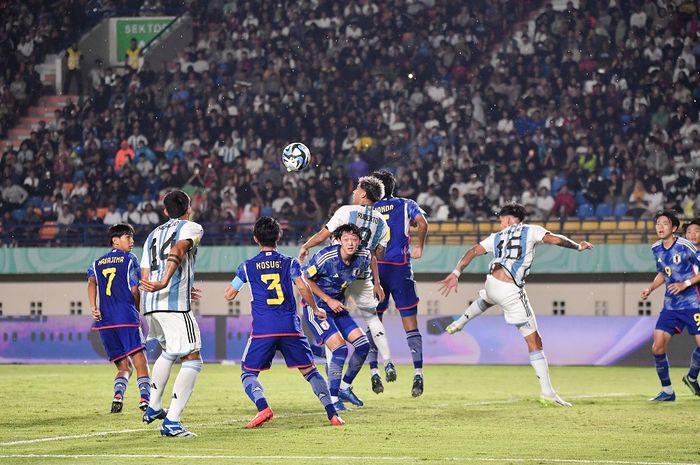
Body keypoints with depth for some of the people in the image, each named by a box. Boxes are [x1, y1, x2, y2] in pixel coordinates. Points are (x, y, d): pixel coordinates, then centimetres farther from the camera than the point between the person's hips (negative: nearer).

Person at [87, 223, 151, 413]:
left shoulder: (97, 263, 19)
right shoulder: (129, 259, 5)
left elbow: (91, 282, 1)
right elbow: (135, 291, 2)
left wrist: (93, 307, -7)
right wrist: (136, 312, 17)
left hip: (104, 320, 5)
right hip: (126, 318, -5)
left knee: (124, 365, 13)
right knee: (140, 361, -9)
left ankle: (118, 394, -11)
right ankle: (145, 397, -26)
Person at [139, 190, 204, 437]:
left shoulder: (153, 234, 24)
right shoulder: (192, 228, 5)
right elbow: (177, 251, -18)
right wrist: (165, 282, -32)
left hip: (150, 305, 7)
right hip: (175, 305, -7)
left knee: (169, 350, 32)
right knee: (192, 360, -5)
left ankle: (153, 407, 34)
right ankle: (171, 422, -15)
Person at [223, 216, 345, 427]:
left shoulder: (247, 267, 8)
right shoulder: (290, 263, 8)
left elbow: (228, 295, 12)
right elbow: (302, 286, -6)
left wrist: (239, 277, 32)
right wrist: (316, 310, 8)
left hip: (263, 329, -1)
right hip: (291, 327, 1)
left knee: (248, 374, 8)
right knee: (310, 370, 11)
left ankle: (263, 407, -19)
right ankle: (332, 413, 0)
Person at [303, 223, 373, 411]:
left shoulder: (363, 257, -8)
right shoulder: (325, 257, -25)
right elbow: (306, 279, -14)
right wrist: (328, 300, -15)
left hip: (337, 307, 7)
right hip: (316, 307, -7)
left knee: (363, 344, -1)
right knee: (340, 348, -20)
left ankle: (345, 388, 18)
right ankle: (333, 399, -9)